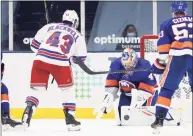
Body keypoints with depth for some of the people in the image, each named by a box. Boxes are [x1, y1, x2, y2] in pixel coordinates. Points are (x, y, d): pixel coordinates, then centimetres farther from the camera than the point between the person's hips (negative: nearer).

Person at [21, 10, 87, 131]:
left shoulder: (49, 27, 22)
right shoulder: (77, 35, 19)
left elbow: (35, 44, 19)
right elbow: (80, 58, 19)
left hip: (40, 59, 2)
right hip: (61, 63, -2)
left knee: (36, 89, 13)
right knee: (67, 88, 19)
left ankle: (28, 112, -8)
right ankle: (70, 119, 16)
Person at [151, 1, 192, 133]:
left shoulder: (167, 24, 17)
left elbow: (164, 44, 7)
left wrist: (161, 62, 11)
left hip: (177, 58, -2)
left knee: (167, 89, 3)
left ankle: (159, 119, -7)